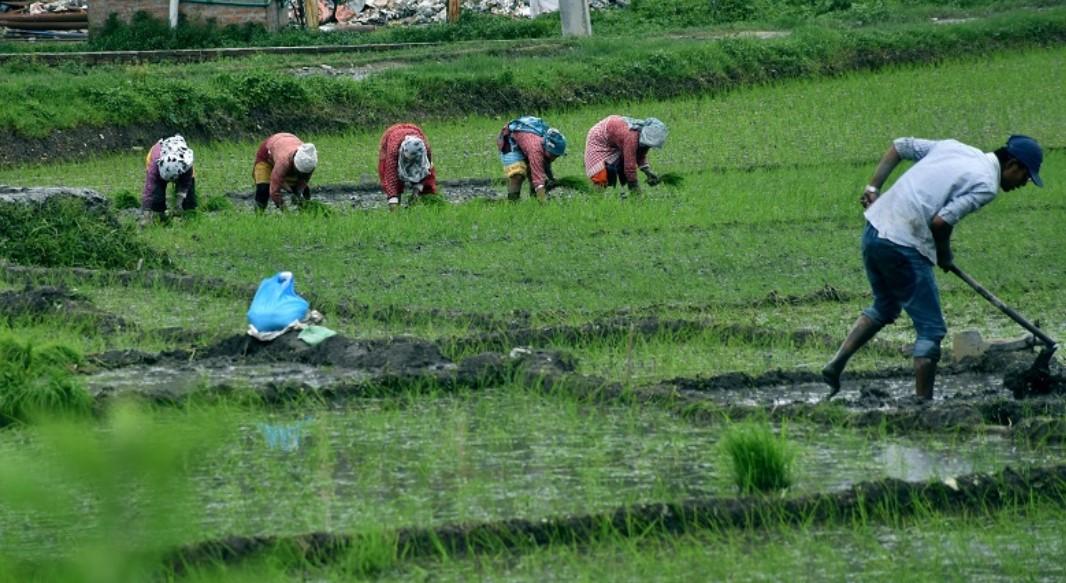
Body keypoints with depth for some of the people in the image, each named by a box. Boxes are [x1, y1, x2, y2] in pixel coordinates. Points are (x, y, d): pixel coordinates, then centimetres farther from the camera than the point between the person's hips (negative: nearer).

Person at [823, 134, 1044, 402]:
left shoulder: (954, 147, 15)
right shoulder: (985, 185, -9)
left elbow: (900, 146, 19)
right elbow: (940, 222, -18)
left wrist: (873, 187, 19)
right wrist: (945, 255, 2)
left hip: (873, 231, 8)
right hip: (903, 247, -8)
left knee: (884, 309, 28)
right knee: (931, 329, 3)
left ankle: (835, 366, 19)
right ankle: (923, 402, 4)